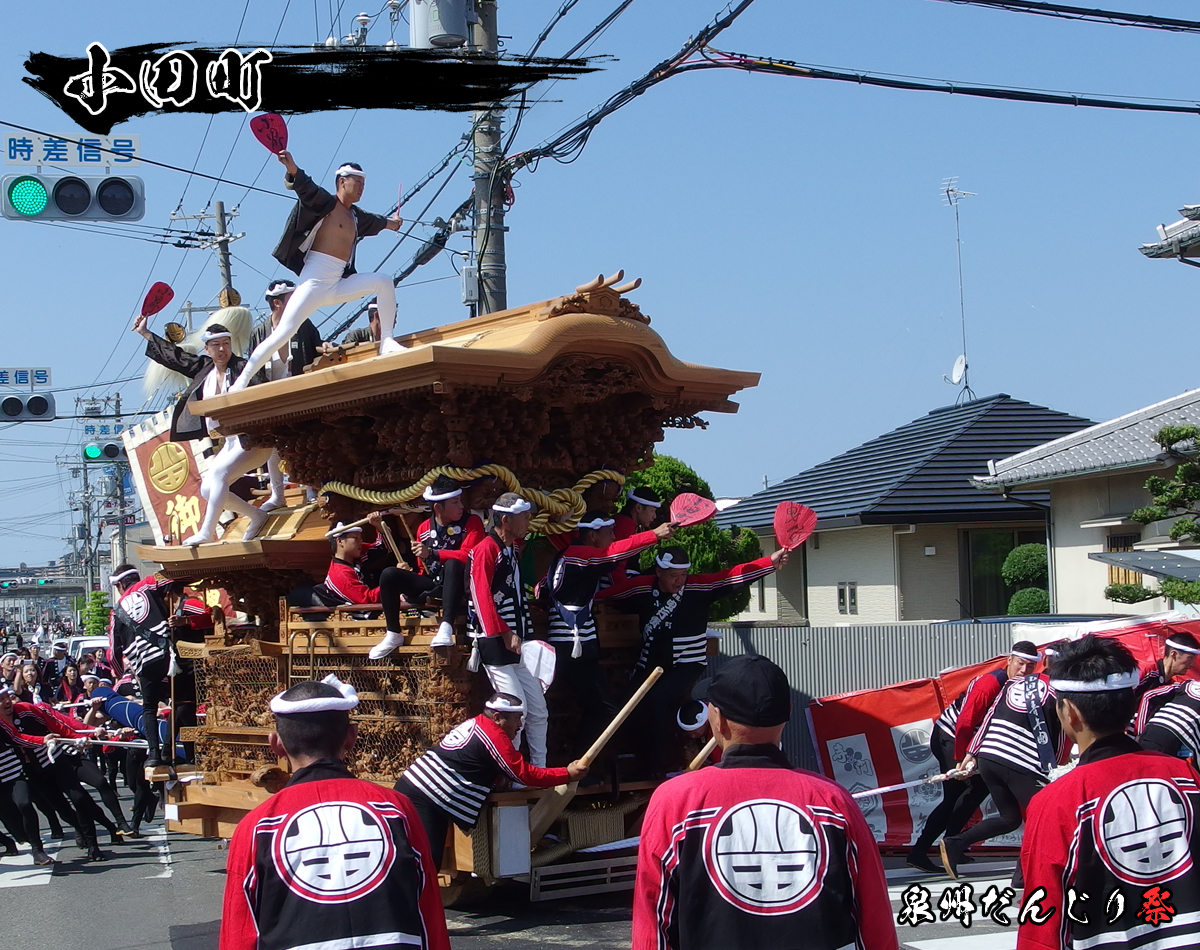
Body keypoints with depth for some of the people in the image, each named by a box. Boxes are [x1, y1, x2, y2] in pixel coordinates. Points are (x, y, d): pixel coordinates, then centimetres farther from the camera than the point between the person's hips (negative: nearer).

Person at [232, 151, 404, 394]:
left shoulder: (356, 216, 20)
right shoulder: (326, 203, 0)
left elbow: (374, 222, 44)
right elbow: (305, 187, -20)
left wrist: (390, 223, 64)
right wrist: (291, 168, -40)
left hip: (338, 287, 7)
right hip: (314, 282, -7)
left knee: (384, 281, -9)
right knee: (283, 333, -15)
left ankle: (387, 342, -10)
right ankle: (241, 381, -10)